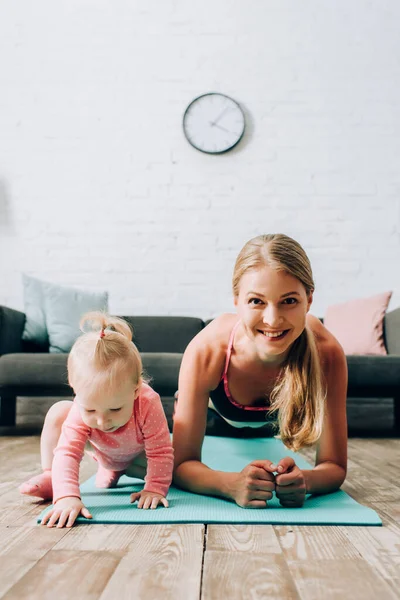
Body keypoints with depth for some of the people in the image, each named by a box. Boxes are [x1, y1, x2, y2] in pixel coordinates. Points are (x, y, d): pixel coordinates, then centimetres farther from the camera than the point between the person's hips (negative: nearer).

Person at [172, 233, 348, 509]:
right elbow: (183, 463, -38)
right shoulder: (206, 351, -45)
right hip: (215, 414, -1)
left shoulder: (327, 354, -43)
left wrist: (304, 480, -58)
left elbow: (334, 466, -34)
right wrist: (233, 484, -59)